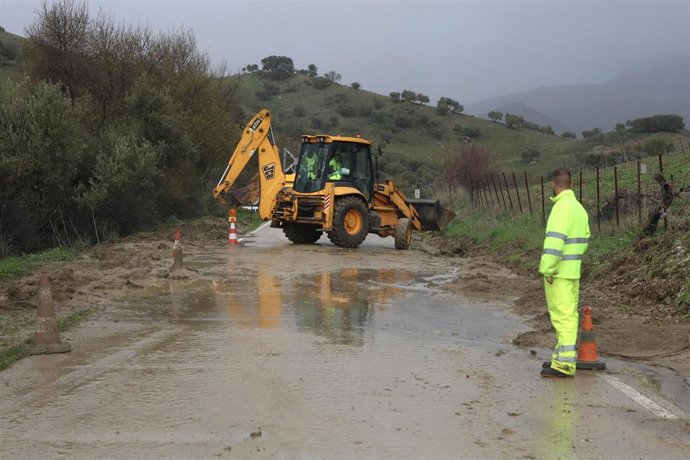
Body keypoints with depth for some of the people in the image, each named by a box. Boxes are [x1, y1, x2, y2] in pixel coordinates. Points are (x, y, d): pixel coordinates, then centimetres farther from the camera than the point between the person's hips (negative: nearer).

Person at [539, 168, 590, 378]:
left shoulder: (562, 207, -16)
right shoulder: (579, 208, 14)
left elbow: (555, 240, -23)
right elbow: (584, 240, 19)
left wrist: (548, 269, -21)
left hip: (559, 273, -10)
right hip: (573, 270, 10)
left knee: (563, 316, -9)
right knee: (568, 314, 15)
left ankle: (565, 364, -10)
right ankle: (562, 357, 25)